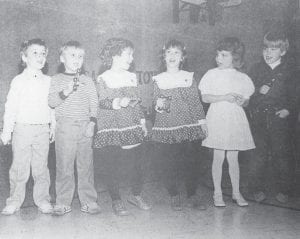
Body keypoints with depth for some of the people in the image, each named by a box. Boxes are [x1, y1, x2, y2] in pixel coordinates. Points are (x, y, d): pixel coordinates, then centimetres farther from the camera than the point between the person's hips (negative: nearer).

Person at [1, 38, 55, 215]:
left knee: (41, 167, 7)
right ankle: (15, 201, 17)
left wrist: (53, 127, 10)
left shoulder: (48, 81, 7)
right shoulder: (19, 81, 1)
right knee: (19, 167, 4)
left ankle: (43, 200, 18)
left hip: (43, 129, 2)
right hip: (22, 128, -1)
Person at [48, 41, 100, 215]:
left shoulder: (88, 81, 9)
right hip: (65, 127, -1)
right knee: (64, 166, 2)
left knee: (86, 165, 5)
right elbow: (51, 102, -3)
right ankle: (63, 203, 13)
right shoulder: (57, 80, 5)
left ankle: (89, 201, 14)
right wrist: (66, 92, -18)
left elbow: (94, 104, 7)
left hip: (85, 127, 1)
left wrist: (92, 123, -5)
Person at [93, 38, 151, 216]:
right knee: (112, 167, 0)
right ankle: (116, 200, 15)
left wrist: (142, 121, 16)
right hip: (111, 129, -4)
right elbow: (102, 101, -12)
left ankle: (136, 195, 25)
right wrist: (118, 102, -30)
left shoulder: (132, 77, 14)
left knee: (136, 164, 4)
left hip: (132, 128, 4)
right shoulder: (103, 78, -1)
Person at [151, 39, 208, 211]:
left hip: (189, 126, 0)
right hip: (166, 127, 0)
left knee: (191, 162, 2)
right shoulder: (158, 80, 8)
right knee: (168, 163, -1)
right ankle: (175, 196, 15)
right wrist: (158, 104, -8)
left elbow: (196, 102, 9)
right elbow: (155, 102, 13)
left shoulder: (190, 77, 8)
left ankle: (193, 196, 17)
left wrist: (202, 121, 5)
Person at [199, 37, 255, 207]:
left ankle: (236, 192, 20)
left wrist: (242, 101, -13)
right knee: (218, 157, 2)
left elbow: (246, 100, 10)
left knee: (233, 158, 7)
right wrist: (225, 97, -16)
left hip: (235, 120, 2)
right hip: (217, 119, -2)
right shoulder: (212, 74, 1)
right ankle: (218, 193, 15)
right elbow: (205, 97, -6)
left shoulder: (242, 78, 7)